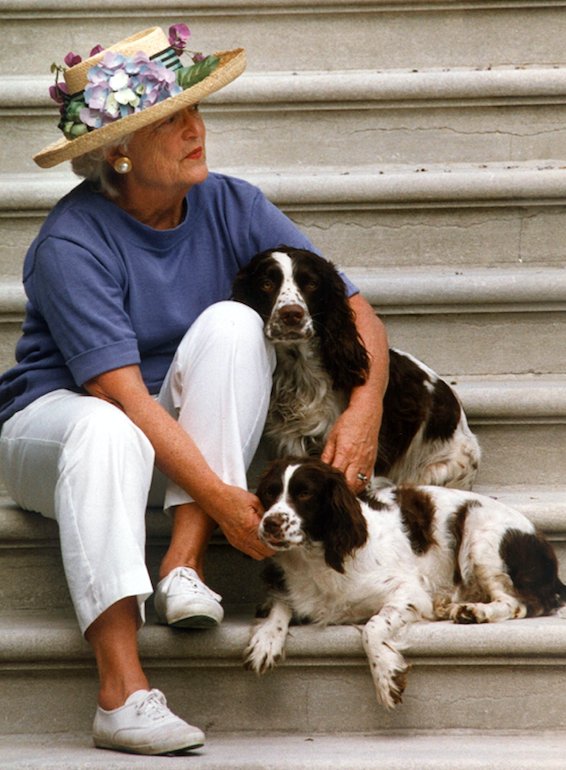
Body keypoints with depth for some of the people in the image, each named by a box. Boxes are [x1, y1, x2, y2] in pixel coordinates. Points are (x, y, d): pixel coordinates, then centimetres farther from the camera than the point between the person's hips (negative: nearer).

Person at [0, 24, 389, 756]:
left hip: (183, 428, 4)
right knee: (107, 431, -39)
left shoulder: (231, 207, -6)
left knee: (233, 322, -23)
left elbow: (355, 311, -7)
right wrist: (221, 497, -34)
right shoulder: (73, 243, -20)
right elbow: (123, 395, -27)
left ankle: (184, 561, -27)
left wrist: (364, 410, -27)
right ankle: (122, 693, -46)